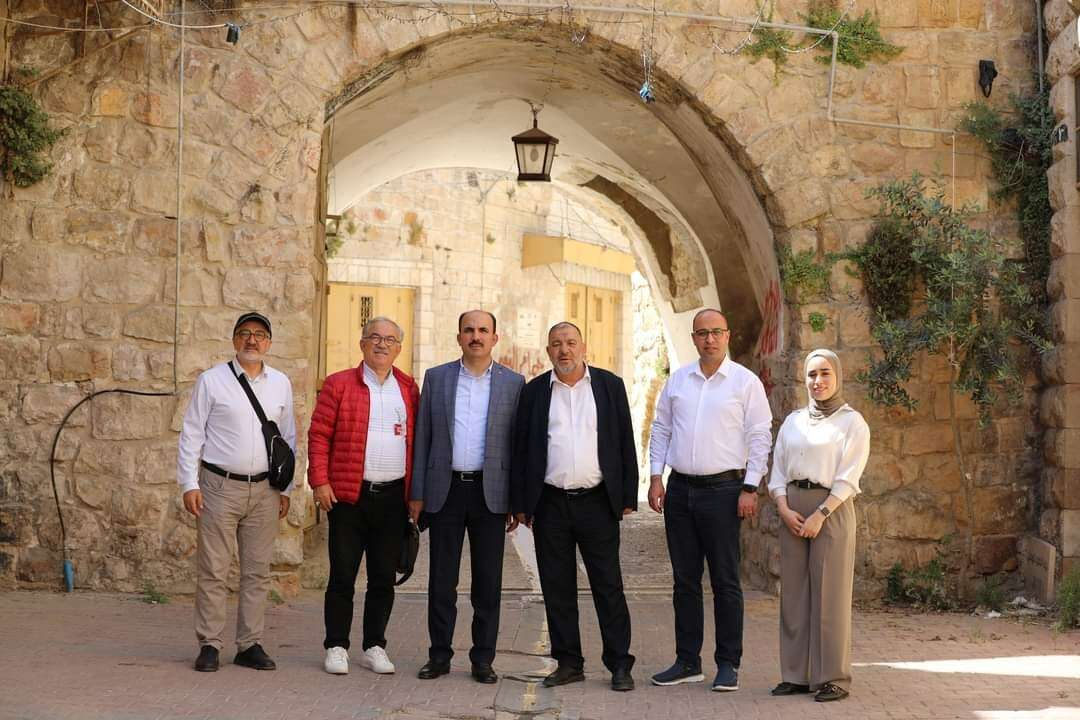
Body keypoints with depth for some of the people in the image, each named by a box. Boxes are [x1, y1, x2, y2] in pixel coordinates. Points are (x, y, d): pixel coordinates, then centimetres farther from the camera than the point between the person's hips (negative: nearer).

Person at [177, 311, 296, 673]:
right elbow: (191, 434, 0)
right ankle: (209, 645, 5)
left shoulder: (281, 384, 10)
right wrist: (189, 484, -6)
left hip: (264, 490, 3)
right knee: (213, 571, -2)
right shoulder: (212, 380, 0)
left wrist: (286, 488, 12)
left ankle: (250, 645, 14)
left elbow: (288, 438, 15)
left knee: (257, 572, 6)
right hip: (220, 486, -3)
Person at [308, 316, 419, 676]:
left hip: (393, 497, 3)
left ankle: (374, 647, 17)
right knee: (342, 576, 2)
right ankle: (337, 647, 11)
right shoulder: (338, 384, 3)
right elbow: (319, 435, 0)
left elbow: (417, 440, 12)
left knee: (384, 578, 7)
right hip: (348, 495, -3)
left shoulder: (408, 389, 11)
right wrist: (320, 482, -9)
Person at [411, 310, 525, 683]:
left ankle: (483, 658, 12)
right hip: (445, 489, 1)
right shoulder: (436, 378, 7)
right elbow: (423, 438, 7)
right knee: (441, 579, 5)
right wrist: (417, 493, 2)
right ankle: (439, 655, 14)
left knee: (488, 581, 3)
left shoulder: (513, 383, 4)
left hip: (490, 494, -1)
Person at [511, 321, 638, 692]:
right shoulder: (534, 391, 7)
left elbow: (625, 443, 5)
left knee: (608, 586, 0)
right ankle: (568, 663, 15)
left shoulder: (610, 385, 5)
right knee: (557, 588, 6)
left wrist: (628, 497, 1)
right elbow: (520, 449, 7)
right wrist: (520, 504, 2)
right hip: (550, 504, 1)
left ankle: (619, 664, 6)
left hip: (597, 502, -1)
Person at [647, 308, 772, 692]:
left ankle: (728, 664, 6)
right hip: (679, 488, 4)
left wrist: (750, 489, -10)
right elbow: (661, 429, 14)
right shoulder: (677, 380, 10)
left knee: (725, 581, -1)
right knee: (685, 580, 9)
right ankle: (687, 661, 16)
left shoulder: (746, 382, -2)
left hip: (723, 489, -4)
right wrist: (656, 478, 5)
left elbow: (759, 437, -4)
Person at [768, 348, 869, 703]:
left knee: (829, 594, -4)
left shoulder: (852, 422, 1)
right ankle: (796, 675, 10)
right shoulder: (793, 421, 14)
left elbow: (847, 478, -7)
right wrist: (784, 509, -5)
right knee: (793, 593, 5)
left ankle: (833, 678, 1)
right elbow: (777, 471, 11)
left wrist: (820, 515, -16)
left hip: (831, 510, -5)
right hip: (792, 510, 5)